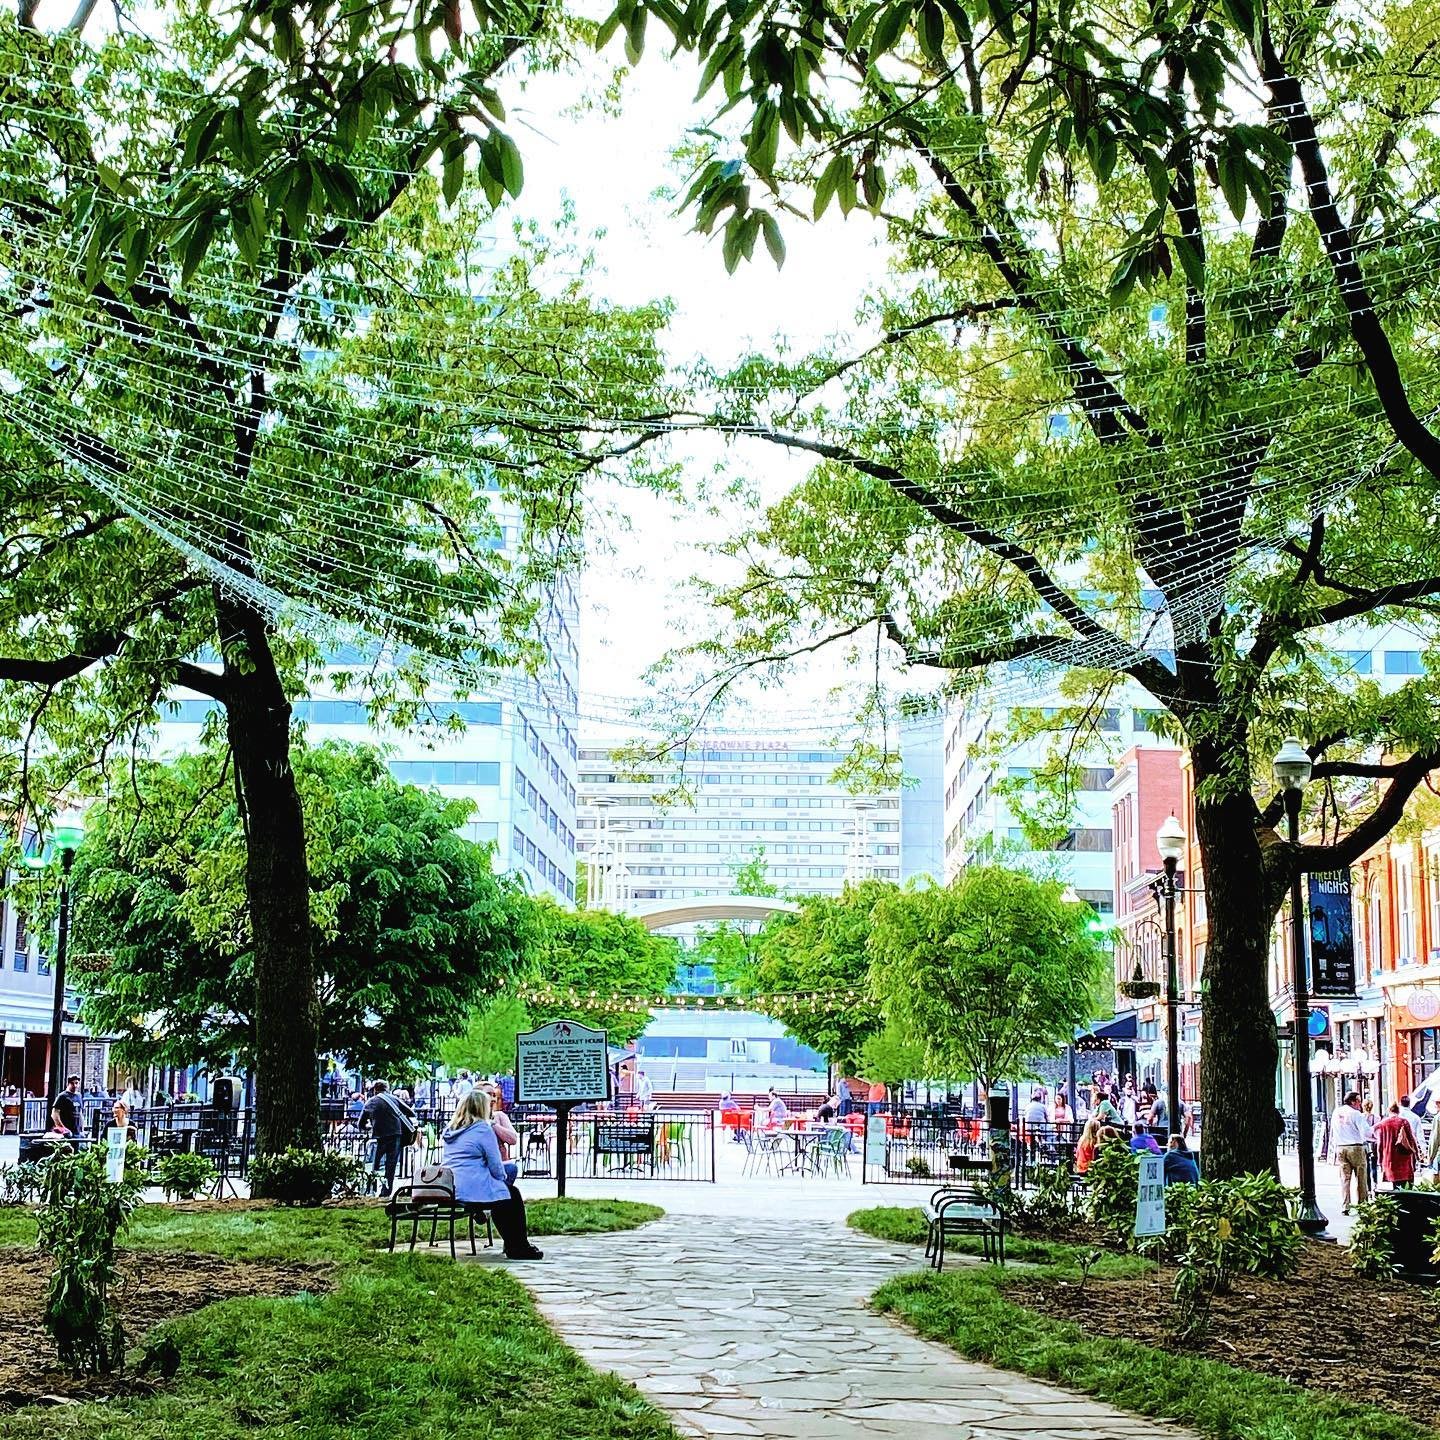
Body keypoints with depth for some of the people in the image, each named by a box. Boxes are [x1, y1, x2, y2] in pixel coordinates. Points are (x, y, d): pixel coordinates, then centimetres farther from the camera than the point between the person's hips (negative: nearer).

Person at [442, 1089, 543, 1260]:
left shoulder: (450, 1130, 13)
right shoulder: (483, 1128, -11)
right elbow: (496, 1166, -9)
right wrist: (502, 1178, 11)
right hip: (475, 1190, -8)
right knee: (512, 1194, 14)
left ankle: (511, 1246, 31)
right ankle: (519, 1249, 19)